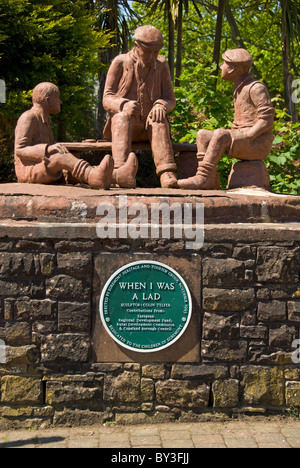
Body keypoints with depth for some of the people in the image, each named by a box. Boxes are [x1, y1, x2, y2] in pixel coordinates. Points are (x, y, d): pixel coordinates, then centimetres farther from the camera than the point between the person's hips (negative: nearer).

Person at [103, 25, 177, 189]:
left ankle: (167, 174, -52)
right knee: (123, 117, -36)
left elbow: (170, 99, 5)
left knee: (159, 121, -33)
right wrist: (124, 105, -28)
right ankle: (123, 172, -63)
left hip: (149, 126, 1)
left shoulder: (161, 65, 5)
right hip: (123, 124, -1)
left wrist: (161, 106, -21)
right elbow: (107, 99, -4)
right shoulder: (120, 63, -1)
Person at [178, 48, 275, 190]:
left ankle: (203, 177, -30)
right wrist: (231, 133, 9)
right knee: (202, 135, -1)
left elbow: (267, 119, -16)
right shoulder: (240, 88, 19)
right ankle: (210, 181, -13)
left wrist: (246, 137, -22)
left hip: (257, 144, -9)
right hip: (241, 140, 9)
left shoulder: (256, 87, -9)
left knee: (220, 135, -31)